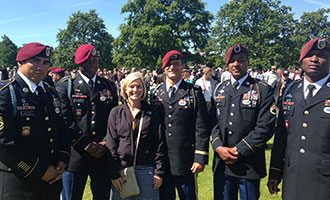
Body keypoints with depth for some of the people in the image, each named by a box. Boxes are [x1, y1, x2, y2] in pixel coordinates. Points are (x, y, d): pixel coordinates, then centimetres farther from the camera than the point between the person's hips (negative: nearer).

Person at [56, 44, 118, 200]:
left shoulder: (109, 86, 10)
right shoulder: (65, 86, -2)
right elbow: (65, 122, -9)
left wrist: (105, 143, -4)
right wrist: (87, 146, -11)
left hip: (104, 156, 3)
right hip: (75, 156, -3)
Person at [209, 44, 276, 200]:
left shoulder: (263, 90, -3)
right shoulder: (219, 90, 10)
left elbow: (265, 127, -10)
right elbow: (213, 121, 6)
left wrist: (238, 150, -14)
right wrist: (218, 147, -9)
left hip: (250, 167, -3)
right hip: (221, 164, 3)